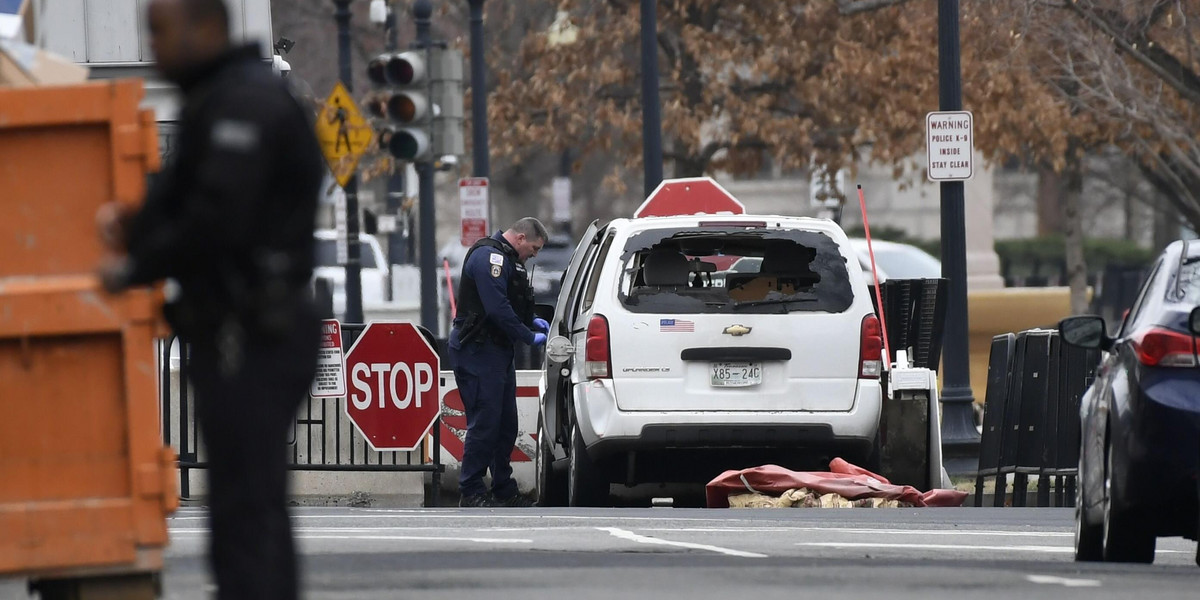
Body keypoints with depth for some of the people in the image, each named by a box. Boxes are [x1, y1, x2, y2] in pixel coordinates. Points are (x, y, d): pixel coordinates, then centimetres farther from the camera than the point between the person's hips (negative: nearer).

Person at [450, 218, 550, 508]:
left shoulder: (507, 258, 19)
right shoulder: (489, 257, -16)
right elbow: (497, 309, -23)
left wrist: (532, 321, 10)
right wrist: (529, 337, -16)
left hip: (498, 351, 11)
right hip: (478, 351, -11)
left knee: (506, 424, 13)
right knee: (484, 423, -10)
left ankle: (504, 491, 19)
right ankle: (471, 493, -7)